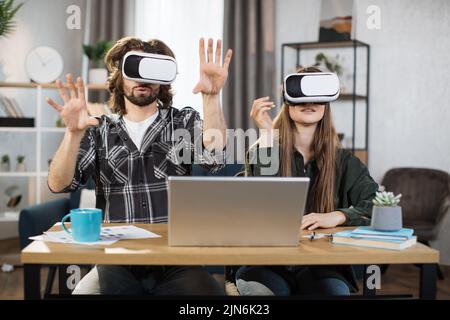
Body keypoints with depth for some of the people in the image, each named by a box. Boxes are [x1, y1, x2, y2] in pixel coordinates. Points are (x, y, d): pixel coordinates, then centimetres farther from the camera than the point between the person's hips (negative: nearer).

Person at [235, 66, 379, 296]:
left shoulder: (343, 160, 8)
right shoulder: (263, 150, 3)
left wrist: (337, 217, -18)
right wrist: (267, 135, -15)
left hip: (321, 263, 1)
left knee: (336, 291, -31)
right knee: (257, 289, -33)